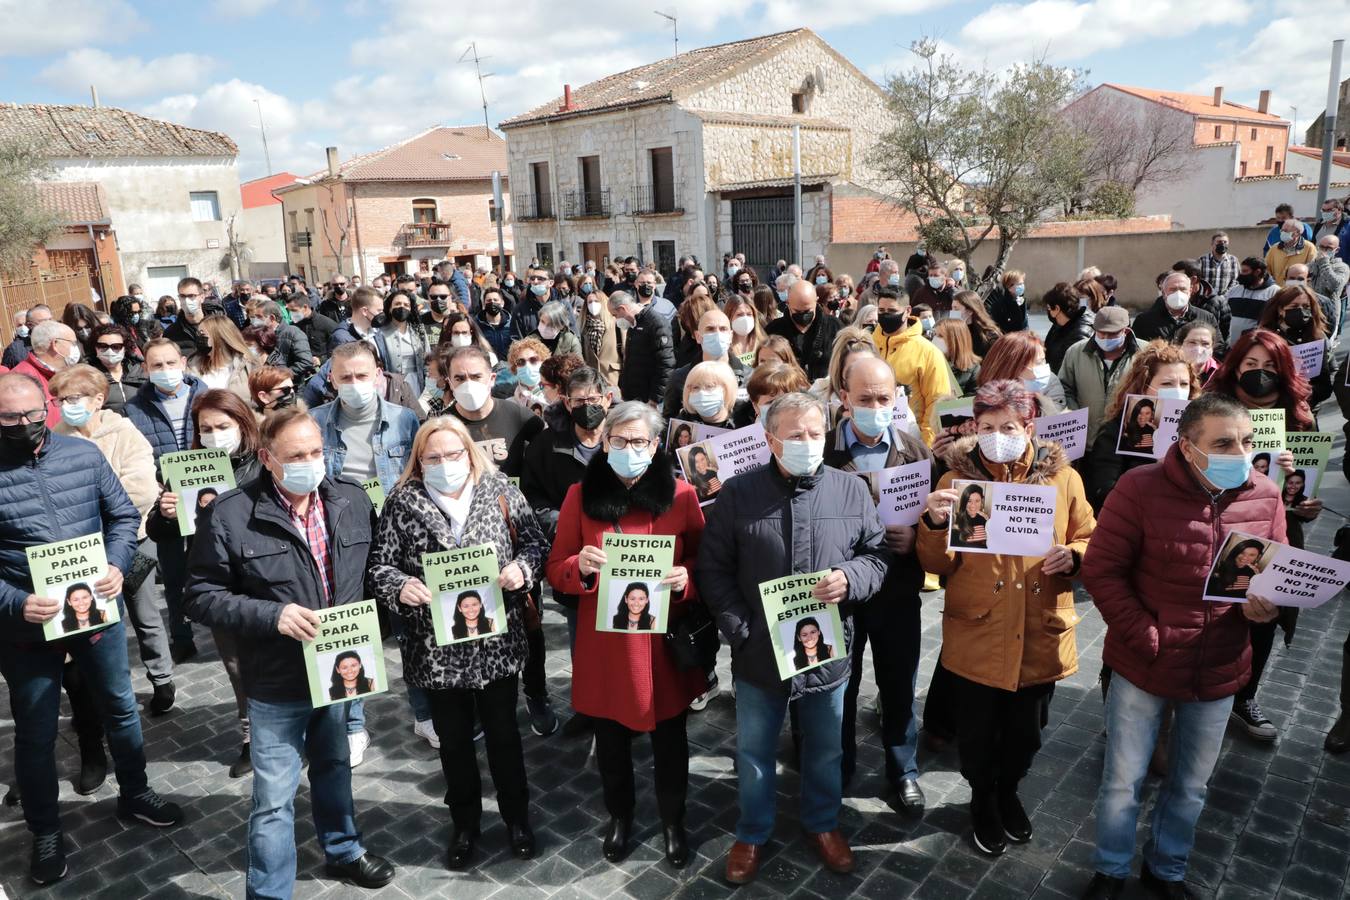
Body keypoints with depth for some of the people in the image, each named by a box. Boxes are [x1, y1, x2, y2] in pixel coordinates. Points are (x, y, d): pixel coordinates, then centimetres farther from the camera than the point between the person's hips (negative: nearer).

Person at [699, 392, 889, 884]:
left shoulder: (852, 490, -3)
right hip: (758, 653, -1)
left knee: (826, 751, 21)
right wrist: (739, 631, -13)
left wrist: (851, 579, -17)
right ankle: (752, 834, 39)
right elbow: (713, 570, -6)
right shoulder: (738, 492, -8)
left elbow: (878, 553, 5)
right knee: (754, 752, 16)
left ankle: (822, 824, 46)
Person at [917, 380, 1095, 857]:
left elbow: (1092, 543, 7)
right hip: (977, 635, -2)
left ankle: (1009, 792, 50)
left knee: (1025, 731, 20)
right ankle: (983, 800, 43)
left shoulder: (1063, 477, -3)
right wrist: (934, 524, -27)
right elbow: (938, 564, -8)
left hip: (1040, 634, 2)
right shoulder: (957, 479, -6)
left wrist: (1072, 557, -15)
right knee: (978, 731, 13)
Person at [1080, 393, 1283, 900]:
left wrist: (1266, 605, -15)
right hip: (1142, 666, -3)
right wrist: (1144, 636, -19)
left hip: (1219, 672, 4)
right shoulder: (1140, 488, -18)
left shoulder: (1265, 496, -5)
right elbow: (1100, 569, -15)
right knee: (1122, 782, 12)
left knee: (1191, 787, 21)